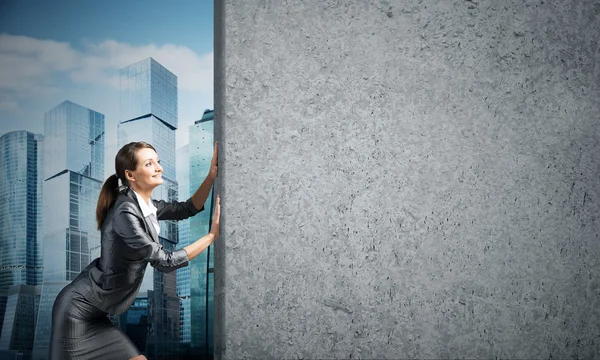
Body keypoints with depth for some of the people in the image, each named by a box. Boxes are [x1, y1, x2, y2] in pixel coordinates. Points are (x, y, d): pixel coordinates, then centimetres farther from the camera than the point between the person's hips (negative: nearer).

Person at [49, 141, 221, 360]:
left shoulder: (144, 204, 4)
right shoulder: (125, 212, -24)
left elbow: (187, 209, 12)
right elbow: (164, 261, -21)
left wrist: (212, 176, -1)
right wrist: (212, 235, -18)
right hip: (78, 309, -9)